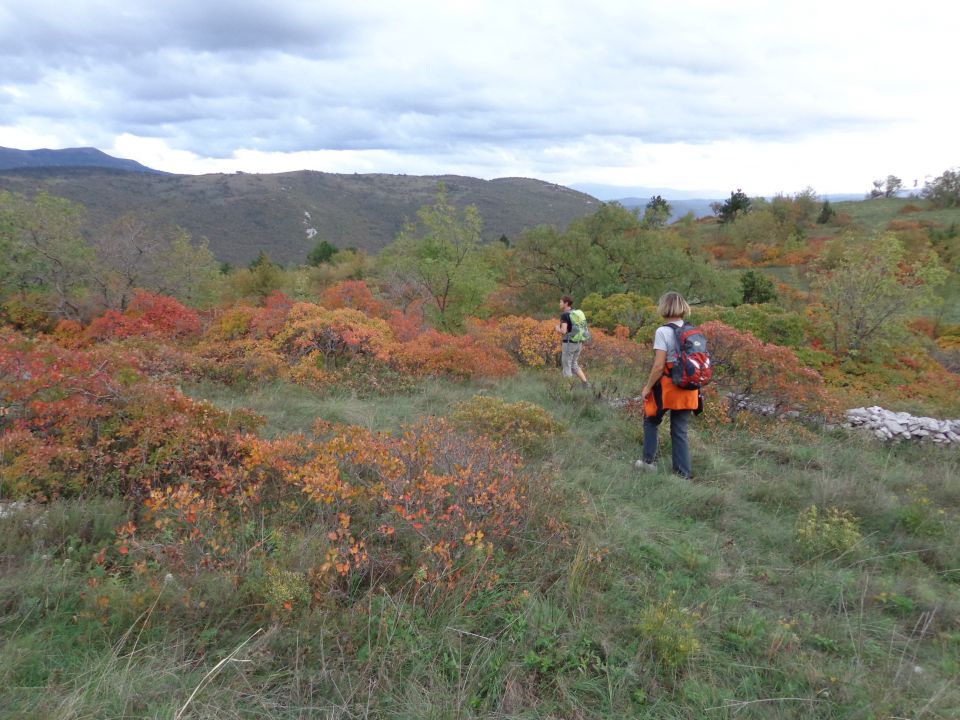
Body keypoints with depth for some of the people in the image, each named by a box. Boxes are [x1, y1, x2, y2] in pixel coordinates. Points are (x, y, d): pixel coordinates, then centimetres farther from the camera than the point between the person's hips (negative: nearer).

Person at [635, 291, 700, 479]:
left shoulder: (663, 332, -15)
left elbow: (659, 366, -18)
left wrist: (647, 387, -8)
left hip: (667, 388, -5)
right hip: (688, 390, 5)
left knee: (651, 421, 19)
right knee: (680, 431, 12)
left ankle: (649, 461, 22)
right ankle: (683, 473, 14)